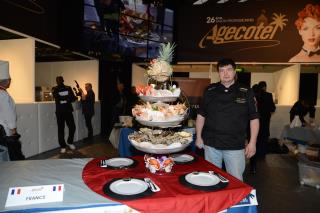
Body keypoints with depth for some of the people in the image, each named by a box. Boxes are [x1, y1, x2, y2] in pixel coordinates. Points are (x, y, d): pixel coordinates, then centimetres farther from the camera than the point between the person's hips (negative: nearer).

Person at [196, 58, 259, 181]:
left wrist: (252, 143, -4)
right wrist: (198, 137, 5)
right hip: (211, 144, 2)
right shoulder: (210, 91, 3)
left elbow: (254, 118, 1)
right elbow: (201, 115, 8)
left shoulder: (246, 93, -1)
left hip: (235, 146, -1)